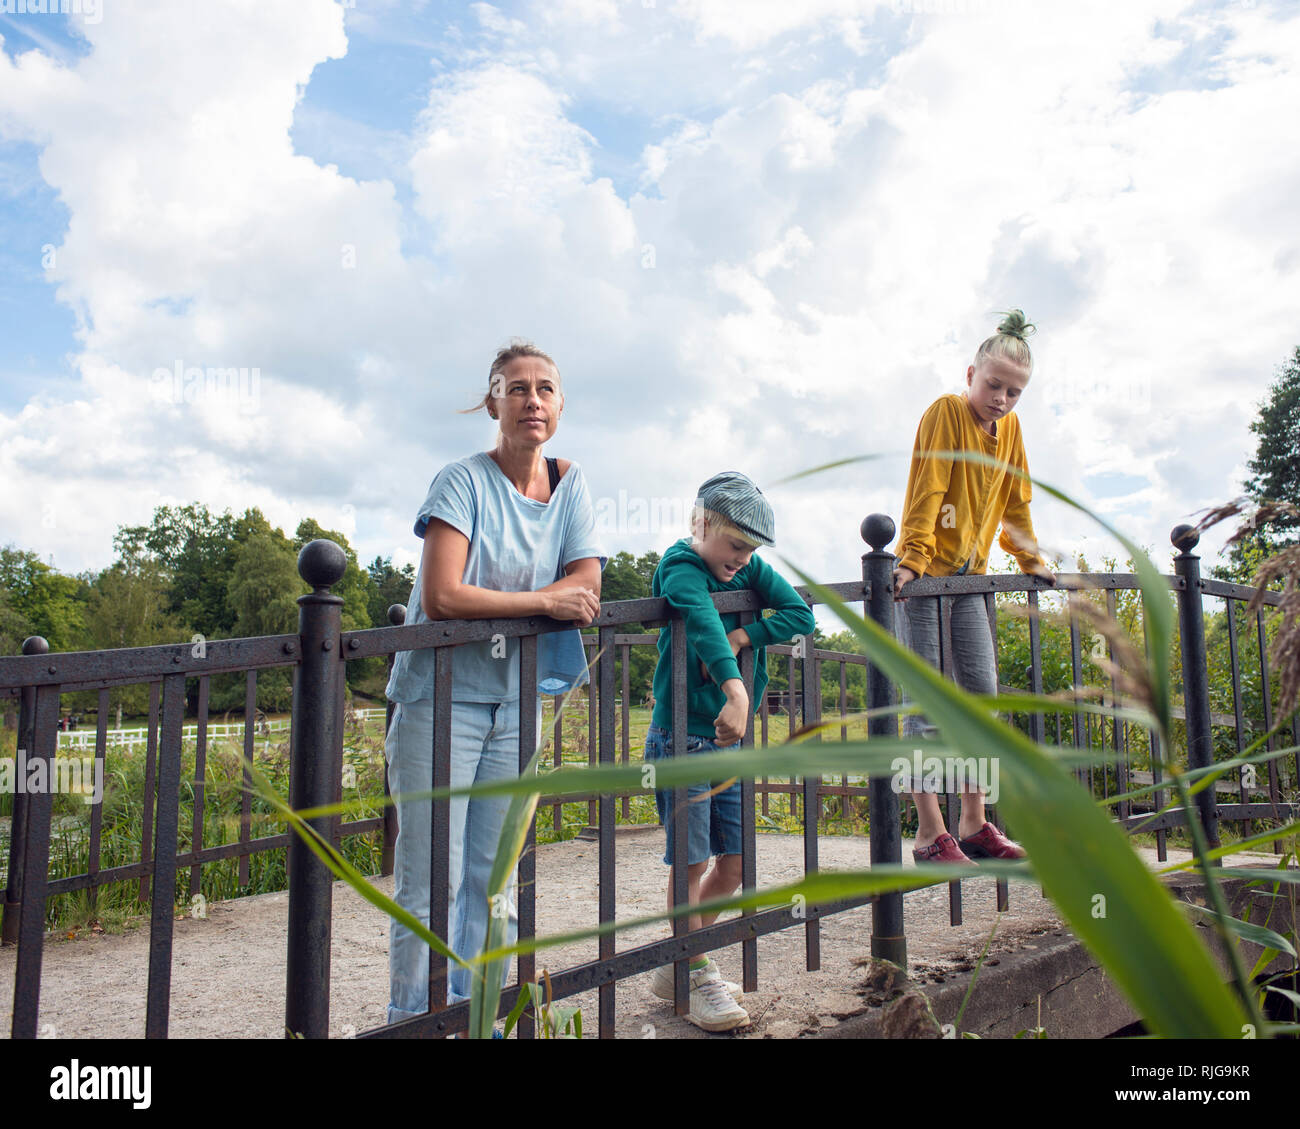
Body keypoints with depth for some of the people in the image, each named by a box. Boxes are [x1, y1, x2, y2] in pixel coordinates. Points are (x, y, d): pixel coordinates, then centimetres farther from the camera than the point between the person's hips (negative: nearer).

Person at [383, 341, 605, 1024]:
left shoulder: (570, 483, 5)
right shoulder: (463, 481, -10)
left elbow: (586, 590, -3)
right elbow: (440, 597, -19)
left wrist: (491, 604, -15)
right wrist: (543, 600, -15)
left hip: (516, 703, 5)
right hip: (442, 697, -4)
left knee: (494, 879, 12)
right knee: (432, 882, -2)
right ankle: (414, 1018, 12)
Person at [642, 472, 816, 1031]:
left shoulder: (749, 567, 7)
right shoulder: (681, 566, -13)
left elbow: (801, 616, -1)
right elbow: (702, 620, -34)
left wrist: (742, 636, -14)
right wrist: (736, 690, -50)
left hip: (728, 739, 7)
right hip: (681, 738, -7)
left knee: (734, 862, 11)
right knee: (692, 863, -1)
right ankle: (699, 979, 15)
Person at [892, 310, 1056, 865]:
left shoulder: (1009, 427, 10)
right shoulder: (945, 412, -10)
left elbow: (1014, 502, 21)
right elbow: (925, 492, -18)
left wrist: (1031, 560, 24)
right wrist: (912, 561, -24)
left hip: (969, 575, 7)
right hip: (926, 573, -7)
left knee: (982, 693, 6)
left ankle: (973, 825, 16)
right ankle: (930, 834, -2)